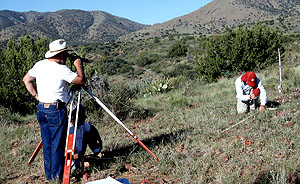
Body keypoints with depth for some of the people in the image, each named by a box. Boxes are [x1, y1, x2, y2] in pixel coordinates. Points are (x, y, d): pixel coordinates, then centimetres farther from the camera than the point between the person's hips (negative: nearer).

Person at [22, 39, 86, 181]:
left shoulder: (40, 65, 6)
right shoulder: (62, 69, -15)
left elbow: (26, 80, 17)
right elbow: (81, 80, -11)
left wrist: (36, 96, 15)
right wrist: (78, 65, 3)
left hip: (41, 109, 7)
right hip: (56, 110, -7)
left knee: (47, 145, 15)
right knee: (57, 145, 2)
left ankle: (49, 175, 24)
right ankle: (57, 177, 10)